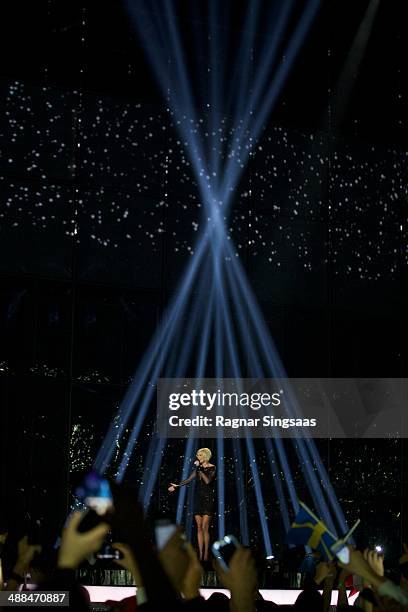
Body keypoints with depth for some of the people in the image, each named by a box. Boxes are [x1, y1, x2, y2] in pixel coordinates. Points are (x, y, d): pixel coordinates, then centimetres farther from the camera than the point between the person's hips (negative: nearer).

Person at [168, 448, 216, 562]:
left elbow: (208, 481, -20)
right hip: (198, 498, 6)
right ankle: (200, 555, 3)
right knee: (199, 528, 2)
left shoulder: (212, 468, -5)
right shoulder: (199, 468, 12)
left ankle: (206, 555, -8)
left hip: (208, 499, -6)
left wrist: (199, 469, -18)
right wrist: (177, 486, 11)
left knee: (205, 528, -11)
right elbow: (189, 479, 17)